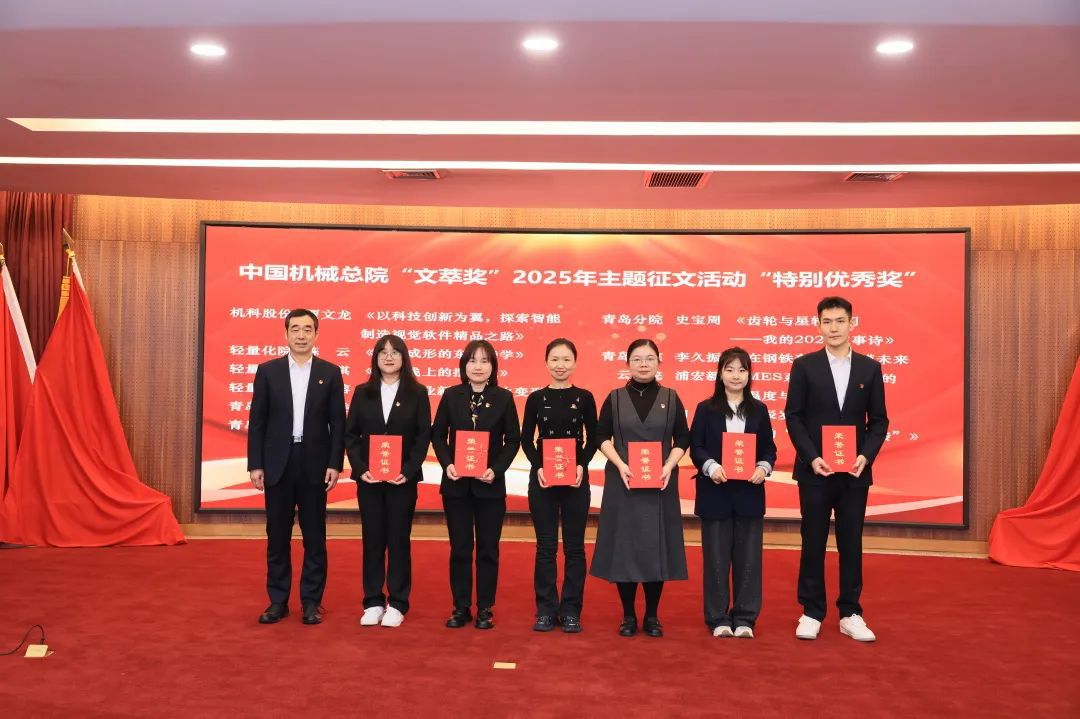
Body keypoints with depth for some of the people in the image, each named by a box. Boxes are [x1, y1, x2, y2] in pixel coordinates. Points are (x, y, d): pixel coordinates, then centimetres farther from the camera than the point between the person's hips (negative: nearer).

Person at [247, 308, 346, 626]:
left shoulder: (330, 372, 3)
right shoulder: (268, 371, 3)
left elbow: (338, 423, 1)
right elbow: (256, 421, 2)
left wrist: (335, 464, -6)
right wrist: (255, 465, -3)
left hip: (315, 465, 0)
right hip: (277, 464, 1)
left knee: (314, 537, 6)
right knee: (277, 536, 8)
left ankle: (312, 601, 16)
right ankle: (278, 601, 19)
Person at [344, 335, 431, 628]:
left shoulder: (417, 392, 1)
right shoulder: (362, 392, 6)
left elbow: (424, 436, -3)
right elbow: (350, 434, 4)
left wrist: (408, 470, -14)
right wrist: (360, 468, -10)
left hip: (403, 477, -2)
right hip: (368, 477, 2)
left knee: (398, 540, 4)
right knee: (372, 540, 7)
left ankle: (397, 604, 12)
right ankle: (373, 602, 15)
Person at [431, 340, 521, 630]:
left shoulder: (504, 398, -1)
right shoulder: (451, 396, 2)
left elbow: (513, 440, 0)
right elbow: (437, 435, 5)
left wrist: (496, 469, -13)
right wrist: (446, 464, -10)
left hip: (490, 485, -1)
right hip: (456, 484, 1)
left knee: (488, 548, 7)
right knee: (460, 548, 7)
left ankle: (485, 609, 17)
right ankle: (461, 608, 18)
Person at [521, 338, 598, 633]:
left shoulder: (584, 397, 2)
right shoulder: (536, 398, 3)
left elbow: (593, 438, 5)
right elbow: (526, 439, 4)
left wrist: (582, 465, -11)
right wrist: (538, 467, -11)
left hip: (576, 478, 0)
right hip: (541, 478, 0)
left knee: (574, 546, 5)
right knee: (546, 546, 5)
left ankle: (571, 610, 15)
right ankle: (546, 609, 15)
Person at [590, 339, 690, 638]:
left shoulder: (670, 398, 5)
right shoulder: (615, 398, 4)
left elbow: (683, 439, 4)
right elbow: (602, 437, 2)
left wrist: (669, 466, -13)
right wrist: (619, 464, -14)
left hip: (660, 483, 0)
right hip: (623, 482, 0)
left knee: (657, 546, 3)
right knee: (624, 545, 2)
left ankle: (652, 616, 16)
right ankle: (628, 615, 14)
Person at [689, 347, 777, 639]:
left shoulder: (759, 410, 9)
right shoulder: (706, 409, 3)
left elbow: (769, 448, 8)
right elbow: (695, 447, 0)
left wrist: (764, 467, -11)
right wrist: (710, 466, -17)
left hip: (749, 494, 2)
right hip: (715, 493, -2)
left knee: (748, 557, 5)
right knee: (716, 558, 4)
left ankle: (745, 618, 16)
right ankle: (718, 618, 15)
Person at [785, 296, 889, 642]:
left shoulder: (870, 368, 5)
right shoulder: (804, 365, 0)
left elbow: (879, 420, 5)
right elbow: (793, 417, -2)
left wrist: (866, 456, -10)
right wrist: (812, 458, -14)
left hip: (855, 471, 2)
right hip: (815, 470, -2)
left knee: (851, 544, 8)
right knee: (813, 542, 5)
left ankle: (850, 614, 18)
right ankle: (812, 613, 15)